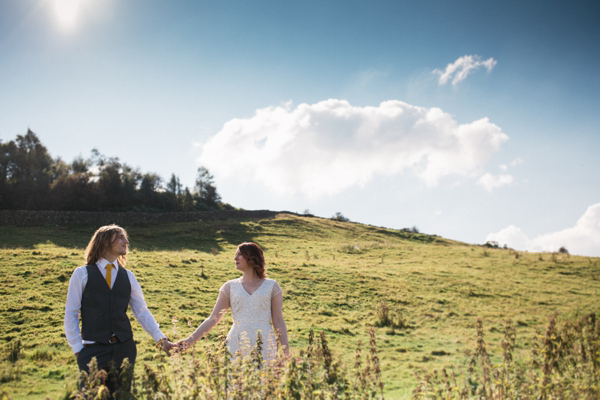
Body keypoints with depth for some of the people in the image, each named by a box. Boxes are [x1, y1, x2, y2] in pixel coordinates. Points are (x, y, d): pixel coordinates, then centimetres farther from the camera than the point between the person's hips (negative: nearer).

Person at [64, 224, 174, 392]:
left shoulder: (128, 276, 9)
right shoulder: (82, 274, 1)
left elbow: (142, 312, 7)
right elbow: (71, 315, 1)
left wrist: (161, 339, -2)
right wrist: (78, 349, -3)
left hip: (124, 348, 3)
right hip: (93, 351, -3)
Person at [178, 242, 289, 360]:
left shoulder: (271, 286, 6)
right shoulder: (230, 286, 10)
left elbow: (278, 321, 6)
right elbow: (213, 319, 9)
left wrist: (286, 352, 1)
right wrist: (190, 340, 1)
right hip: (236, 345, 1)